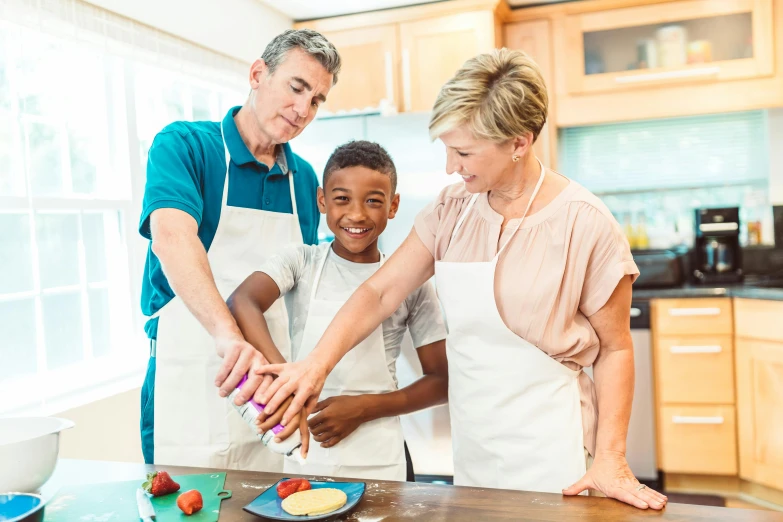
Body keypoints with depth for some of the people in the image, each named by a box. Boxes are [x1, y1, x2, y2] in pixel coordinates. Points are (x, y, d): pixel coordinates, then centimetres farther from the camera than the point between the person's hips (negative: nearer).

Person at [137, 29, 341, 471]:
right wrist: (227, 334, -40)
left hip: (274, 386, 4)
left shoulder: (305, 179, 9)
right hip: (190, 388, -4)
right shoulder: (184, 145, -6)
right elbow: (171, 237, -25)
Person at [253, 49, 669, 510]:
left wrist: (610, 459, -13)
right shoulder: (452, 210, -1)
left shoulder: (585, 224, -14)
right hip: (471, 445, 5)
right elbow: (381, 293, -5)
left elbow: (615, 348, -7)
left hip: (548, 447, -4)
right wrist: (319, 363, -18)